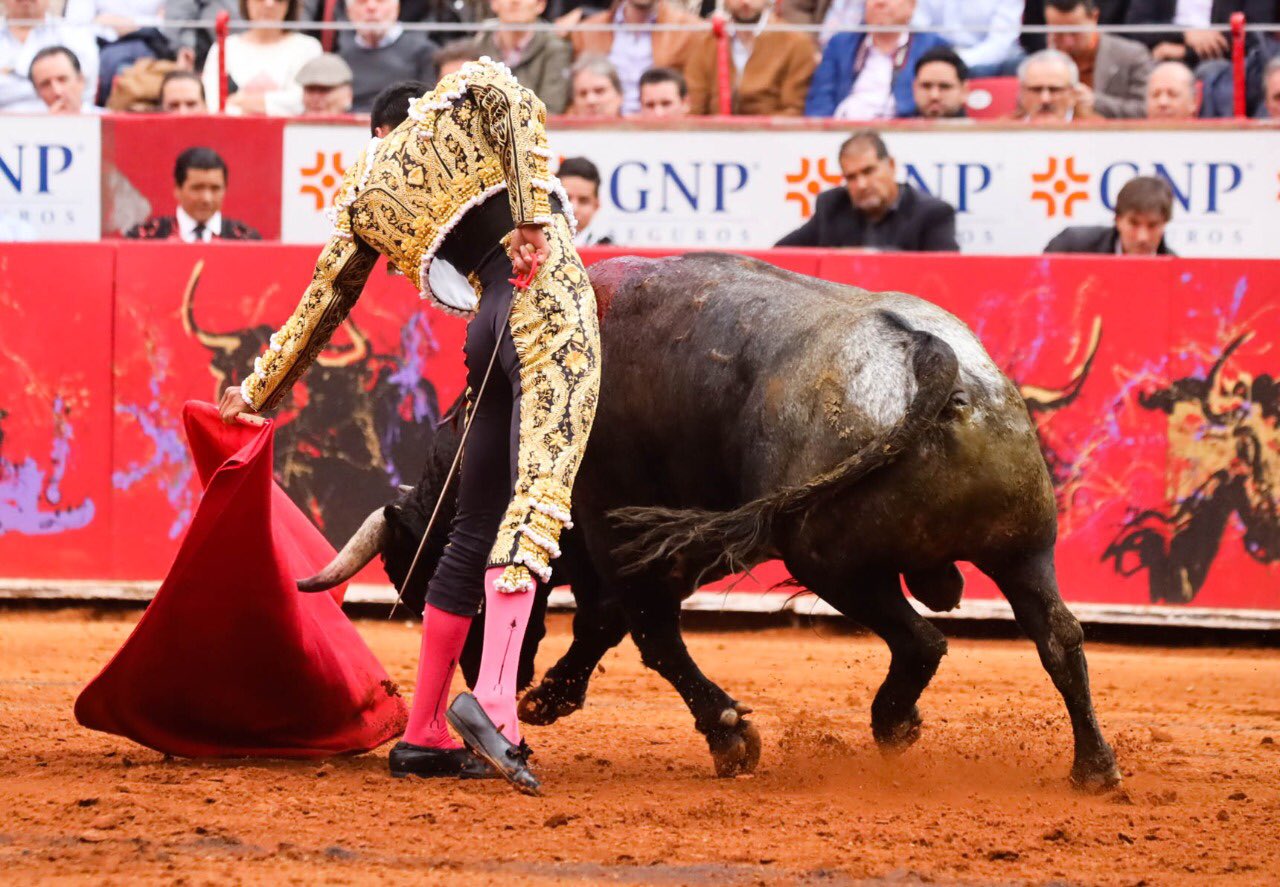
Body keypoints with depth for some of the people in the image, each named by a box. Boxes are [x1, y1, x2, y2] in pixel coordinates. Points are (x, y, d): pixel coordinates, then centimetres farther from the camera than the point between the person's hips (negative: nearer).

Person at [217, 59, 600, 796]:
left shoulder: (363, 195, 24)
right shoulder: (465, 98, 15)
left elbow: (322, 306, 31)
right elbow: (512, 102, -9)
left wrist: (258, 392, 43)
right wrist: (532, 215, -16)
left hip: (493, 336, 5)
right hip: (548, 298, -5)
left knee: (478, 531, 15)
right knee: (533, 503, -16)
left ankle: (424, 731, 20)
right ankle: (495, 697, -33)